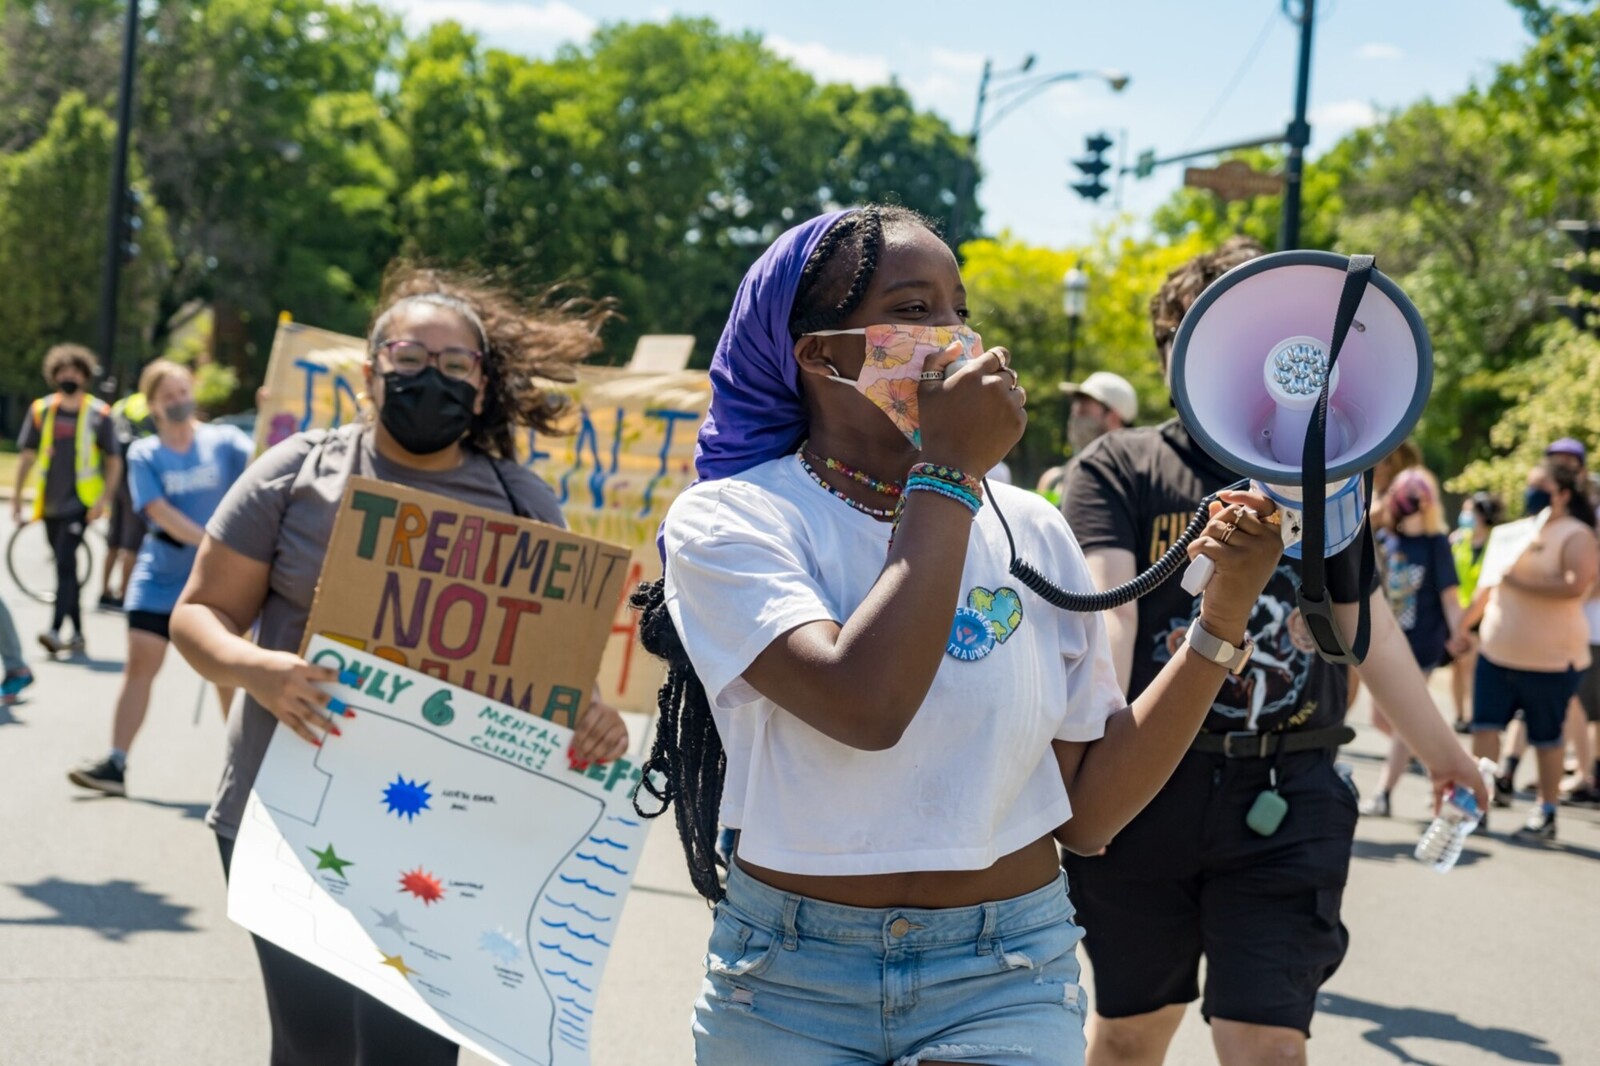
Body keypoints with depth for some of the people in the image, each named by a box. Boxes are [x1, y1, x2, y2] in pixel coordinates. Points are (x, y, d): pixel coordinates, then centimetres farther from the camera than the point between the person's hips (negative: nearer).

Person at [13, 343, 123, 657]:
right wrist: (16, 497, 9)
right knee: (66, 568, 10)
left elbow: (114, 462, 2)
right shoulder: (41, 410, 5)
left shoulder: (98, 414, -3)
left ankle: (55, 630, -21)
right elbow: (28, 457, 12)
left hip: (80, 503, -4)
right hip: (50, 504, 4)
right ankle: (77, 633, 19)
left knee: (65, 564, -17)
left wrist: (104, 499, -9)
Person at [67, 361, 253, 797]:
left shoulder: (224, 441, 0)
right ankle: (115, 764, -6)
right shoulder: (144, 454, 0)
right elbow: (160, 512, -12)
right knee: (140, 663, -7)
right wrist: (211, 541, -22)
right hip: (160, 575, 0)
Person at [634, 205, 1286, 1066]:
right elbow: (866, 706, -25)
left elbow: (1088, 812, 2)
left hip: (1006, 984, 2)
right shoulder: (729, 520, -7)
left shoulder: (1031, 532, 4)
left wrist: (1223, 616, -5)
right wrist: (949, 472, -17)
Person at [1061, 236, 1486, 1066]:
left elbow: (1369, 627, 22)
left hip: (1285, 799, 2)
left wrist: (1439, 750, 30)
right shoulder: (1117, 468, -1)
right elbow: (1105, 606, -17)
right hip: (1144, 789, -1)